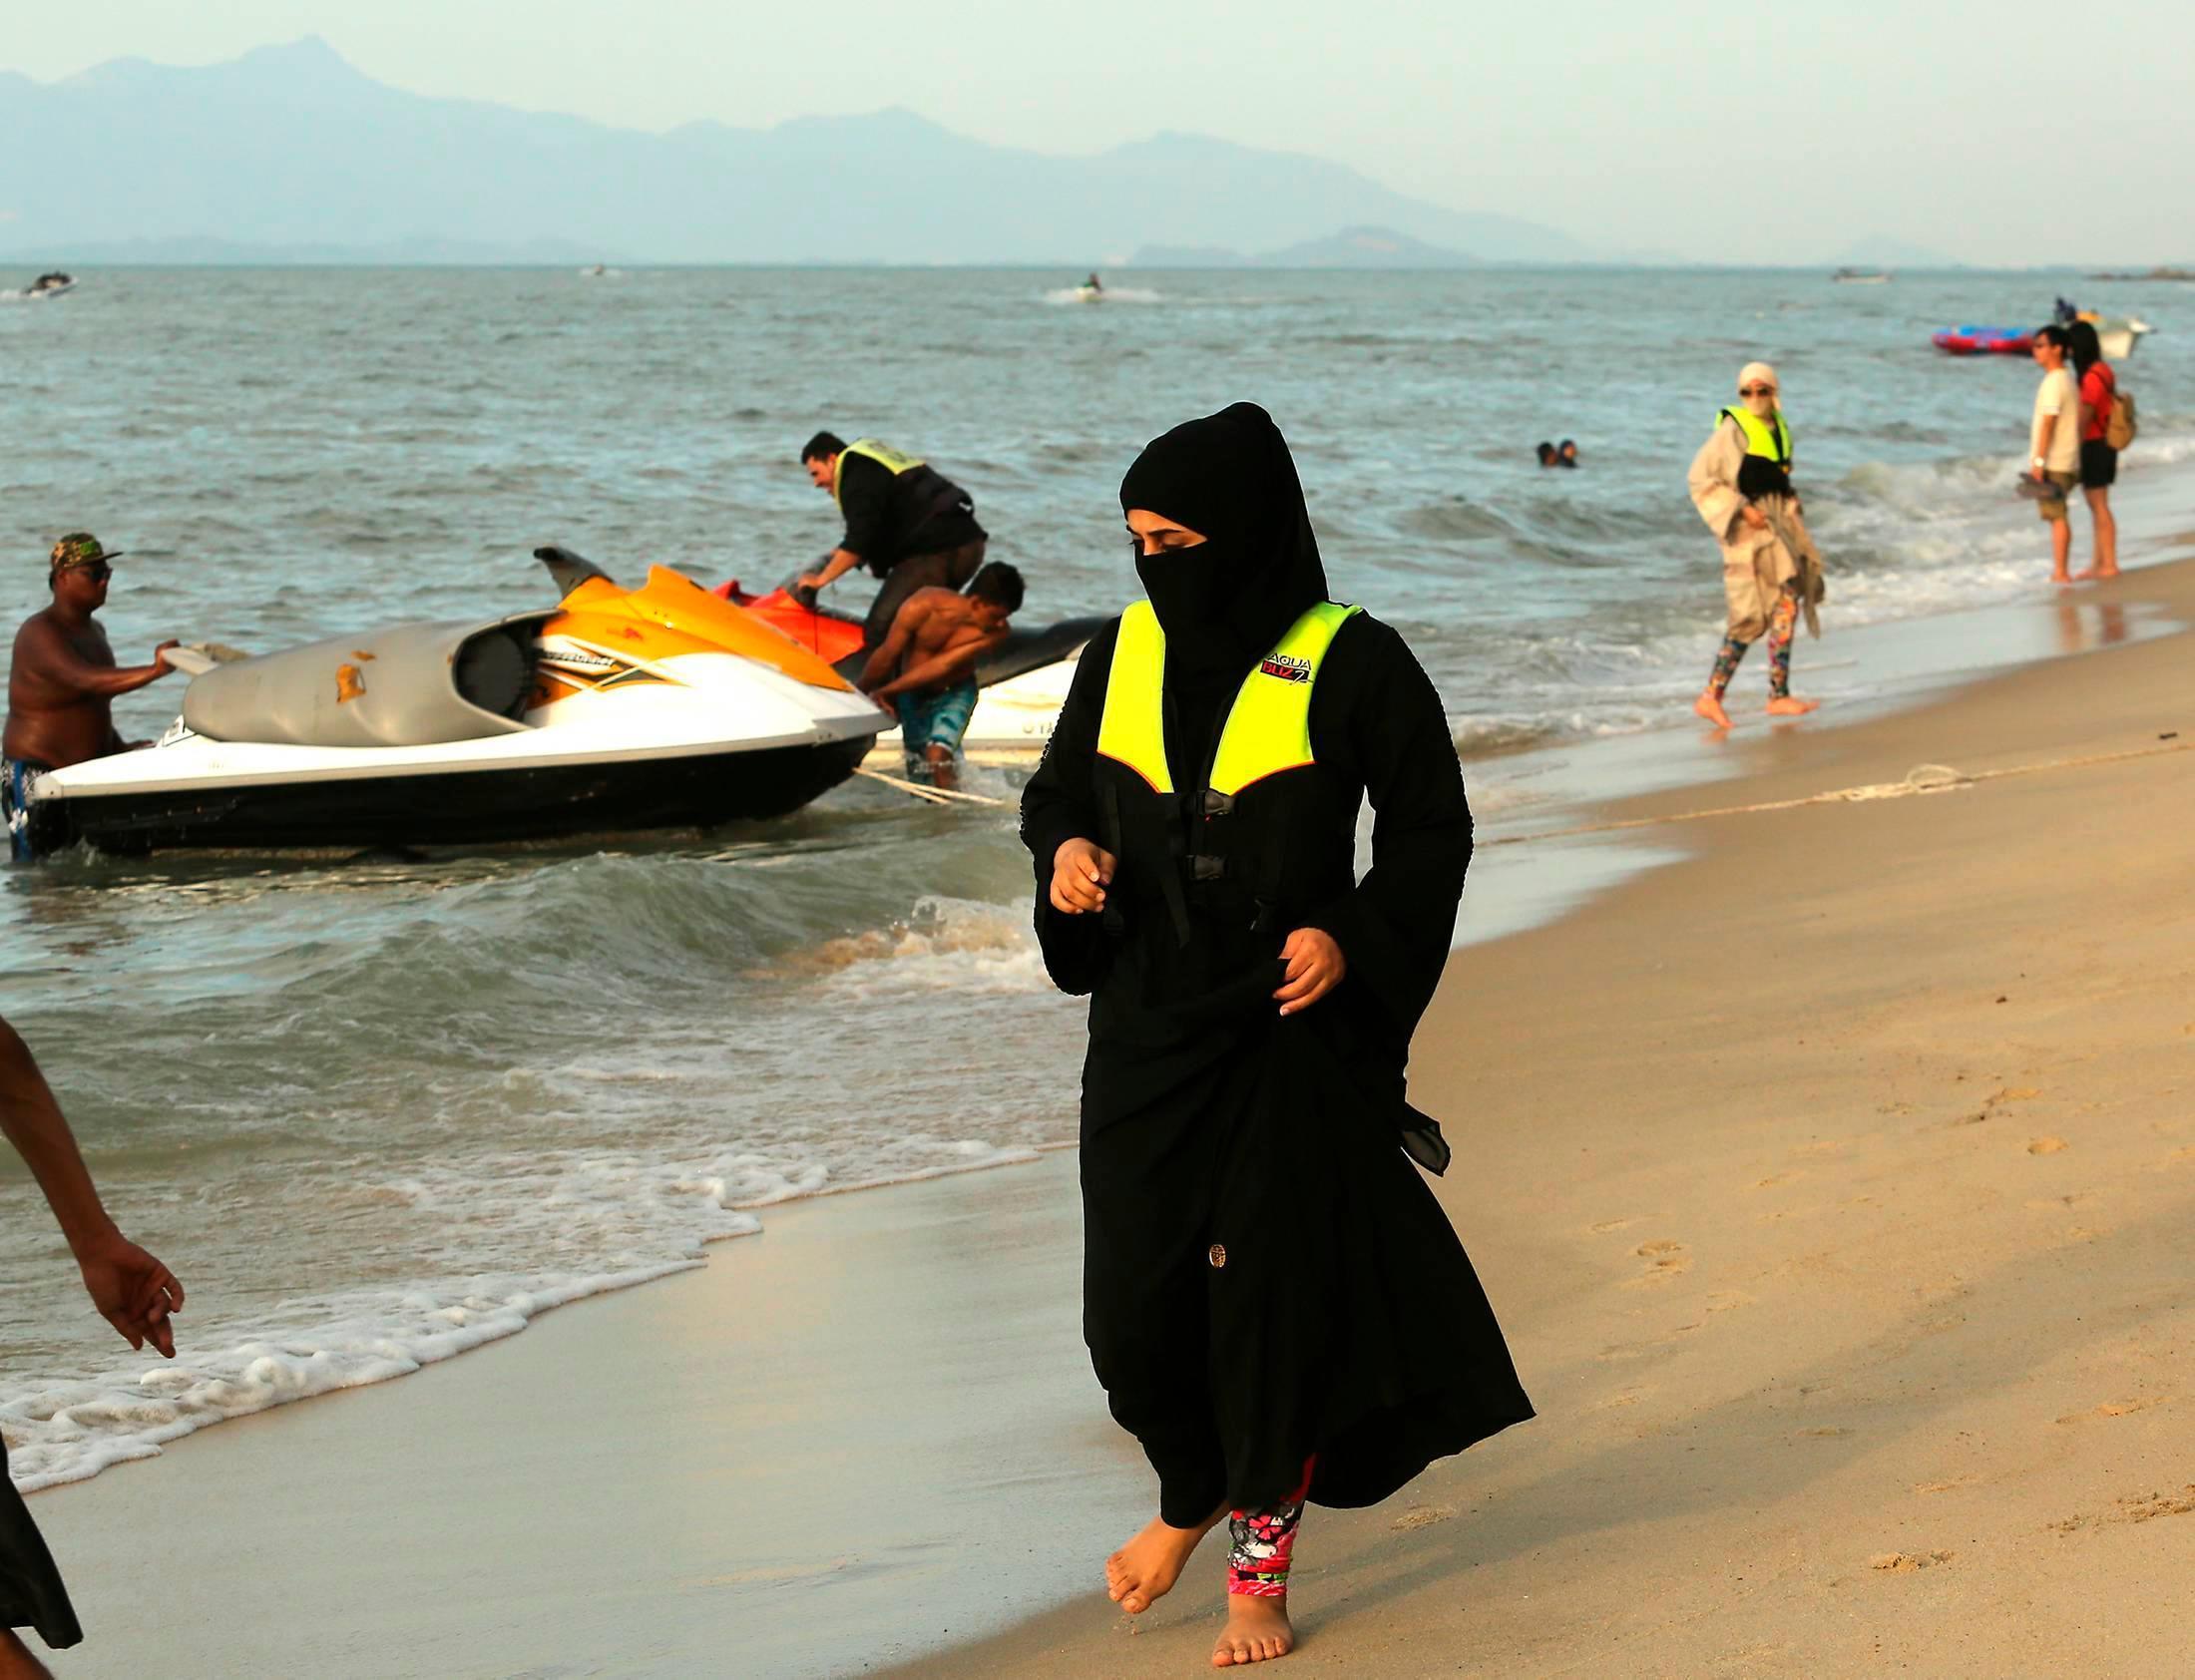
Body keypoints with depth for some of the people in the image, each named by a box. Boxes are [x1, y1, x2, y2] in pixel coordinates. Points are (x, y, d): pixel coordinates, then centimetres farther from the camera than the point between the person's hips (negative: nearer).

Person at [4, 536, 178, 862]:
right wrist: (153, 671, -46)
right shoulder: (40, 633, -17)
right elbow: (85, 679, -35)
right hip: (34, 776, -9)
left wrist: (119, 747, 10)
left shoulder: (94, 631, 13)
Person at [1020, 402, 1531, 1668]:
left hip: (1287, 1029, -4)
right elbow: (1059, 788, 16)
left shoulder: (1350, 663, -10)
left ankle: (1263, 1562, 15)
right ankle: (1195, 1493, 33)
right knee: (1135, 1298, 4)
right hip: (1148, 1028, 4)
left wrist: (1353, 939, -19)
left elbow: (1432, 824, -5)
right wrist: (1067, 851, -7)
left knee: (1273, 1291, -1)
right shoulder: (1124, 653, 4)